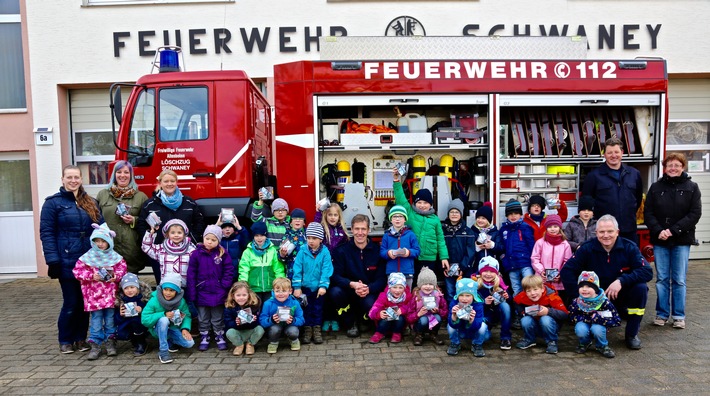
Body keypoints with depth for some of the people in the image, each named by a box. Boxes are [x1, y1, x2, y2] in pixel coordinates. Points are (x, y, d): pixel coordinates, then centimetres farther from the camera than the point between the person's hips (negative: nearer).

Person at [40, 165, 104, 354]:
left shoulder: (91, 203, 12)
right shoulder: (53, 202, -1)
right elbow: (46, 233, -6)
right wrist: (53, 260, -13)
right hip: (67, 262, -4)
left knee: (85, 301, 10)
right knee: (71, 302, 2)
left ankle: (81, 337, 24)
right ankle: (65, 340, 20)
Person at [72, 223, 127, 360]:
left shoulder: (115, 257, 2)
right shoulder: (87, 257, -1)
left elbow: (122, 269, 4)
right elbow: (77, 271, -3)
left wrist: (116, 277, -16)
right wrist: (91, 276, -16)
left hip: (110, 294, 1)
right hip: (94, 295, -1)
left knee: (110, 318, 8)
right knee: (96, 318, 3)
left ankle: (110, 342, 20)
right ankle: (95, 345, 11)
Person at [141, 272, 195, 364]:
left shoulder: (181, 301, -12)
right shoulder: (154, 301, -21)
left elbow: (187, 316, -6)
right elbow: (144, 319, -23)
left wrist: (185, 328, -25)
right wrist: (164, 314, -32)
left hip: (174, 329, 3)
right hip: (158, 330, -3)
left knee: (189, 343, -18)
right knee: (163, 320, -37)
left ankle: (168, 342, 13)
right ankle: (163, 351, -25)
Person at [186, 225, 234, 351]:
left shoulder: (223, 254, -5)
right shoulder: (196, 254, -7)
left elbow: (229, 271, -3)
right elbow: (191, 274, -6)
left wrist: (224, 286, -12)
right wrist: (191, 294, -9)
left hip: (218, 293, 0)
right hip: (201, 292, 0)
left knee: (218, 318, 14)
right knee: (203, 319, 16)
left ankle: (220, 337, 28)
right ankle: (204, 338, 30)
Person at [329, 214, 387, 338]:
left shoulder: (377, 250, -3)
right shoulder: (342, 250, -4)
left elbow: (382, 278, -7)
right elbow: (335, 276, -11)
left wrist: (368, 289, -27)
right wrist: (352, 284, -30)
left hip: (370, 292, -1)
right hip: (348, 292, 1)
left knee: (370, 304, -33)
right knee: (335, 292, -31)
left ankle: (363, 320, 8)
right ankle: (350, 323, -2)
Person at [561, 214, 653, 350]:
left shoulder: (629, 247, -9)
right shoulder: (587, 248, -10)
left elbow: (647, 272, -19)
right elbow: (566, 271, -13)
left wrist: (621, 281, -33)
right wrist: (578, 296, -22)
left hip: (622, 296, 1)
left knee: (641, 288, -28)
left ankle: (631, 334, -8)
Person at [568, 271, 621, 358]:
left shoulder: (604, 302, -24)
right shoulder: (576, 302, -19)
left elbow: (617, 321, -24)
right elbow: (572, 317, -8)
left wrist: (597, 318, -33)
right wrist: (588, 318, -24)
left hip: (598, 326, -1)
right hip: (584, 325, 1)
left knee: (597, 329, -34)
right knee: (580, 330, -31)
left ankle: (602, 346, 0)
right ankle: (584, 344, 6)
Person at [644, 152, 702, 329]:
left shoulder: (691, 187, 2)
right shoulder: (656, 187, 6)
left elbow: (695, 214, -5)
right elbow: (648, 212, 2)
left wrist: (673, 230, -14)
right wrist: (658, 231, -13)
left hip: (682, 241, -1)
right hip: (660, 240, 1)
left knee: (679, 280, 4)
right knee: (662, 279, 6)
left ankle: (679, 316, 14)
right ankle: (662, 314, 16)